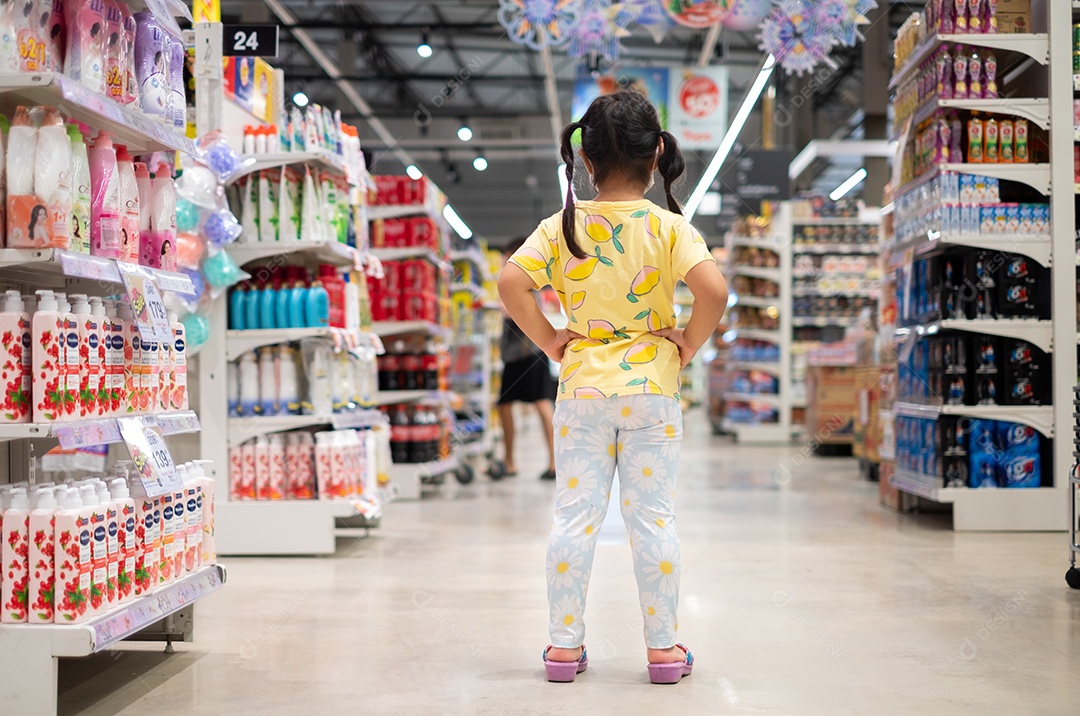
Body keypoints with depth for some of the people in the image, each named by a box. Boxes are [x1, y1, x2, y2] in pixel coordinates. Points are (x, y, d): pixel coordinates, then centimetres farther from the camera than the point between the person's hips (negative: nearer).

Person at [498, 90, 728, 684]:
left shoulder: (563, 226, -2)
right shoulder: (669, 227, -6)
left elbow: (511, 282, -13)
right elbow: (713, 288, -21)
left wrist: (547, 339, -1)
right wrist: (690, 341, -4)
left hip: (582, 389, 1)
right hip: (652, 389, -1)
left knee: (574, 516, 7)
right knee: (652, 518, 5)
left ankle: (564, 645, 13)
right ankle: (662, 647, 12)